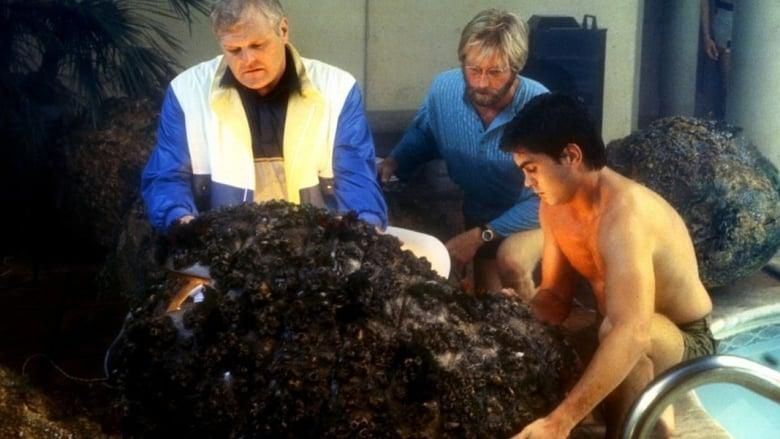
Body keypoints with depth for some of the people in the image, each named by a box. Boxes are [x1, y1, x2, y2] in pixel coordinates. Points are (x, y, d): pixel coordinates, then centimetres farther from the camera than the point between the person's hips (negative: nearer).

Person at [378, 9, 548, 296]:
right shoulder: (443, 89, -18)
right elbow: (421, 136, 6)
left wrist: (482, 235, -33)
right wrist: (394, 162, -14)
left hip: (532, 214, -4)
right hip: (478, 212, 5)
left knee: (511, 261, -33)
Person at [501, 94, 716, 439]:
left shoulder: (623, 212, -33)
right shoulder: (555, 205, -5)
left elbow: (631, 334, -45)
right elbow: (556, 296, 3)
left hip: (685, 341, -9)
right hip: (628, 334, 9)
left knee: (613, 329, -37)